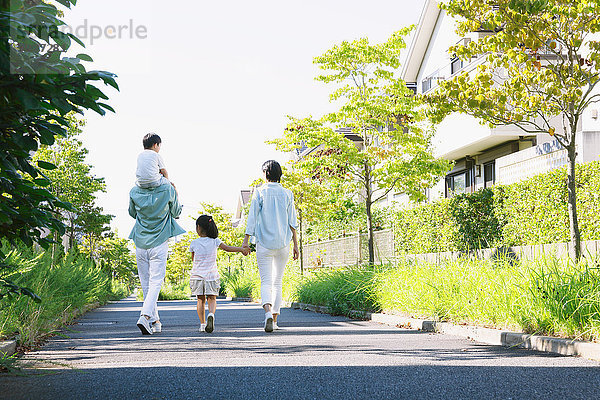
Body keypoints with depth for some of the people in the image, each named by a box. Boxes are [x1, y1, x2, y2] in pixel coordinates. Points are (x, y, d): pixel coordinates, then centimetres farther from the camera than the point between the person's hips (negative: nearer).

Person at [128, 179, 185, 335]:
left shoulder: (134, 192, -5)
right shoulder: (168, 190, -11)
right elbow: (176, 213, 5)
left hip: (140, 243, 3)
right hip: (159, 243, -3)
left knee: (146, 283, 11)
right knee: (155, 282, -3)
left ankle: (154, 322, 16)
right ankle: (145, 316, -22)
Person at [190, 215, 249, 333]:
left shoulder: (194, 243, -2)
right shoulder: (215, 241, -3)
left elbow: (193, 260, 9)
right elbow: (227, 248, -11)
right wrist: (241, 249, -5)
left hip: (197, 275, 0)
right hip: (211, 275, 0)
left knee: (201, 300, 11)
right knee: (212, 299, 4)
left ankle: (202, 324, 6)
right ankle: (211, 314, -26)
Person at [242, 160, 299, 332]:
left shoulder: (259, 192, -3)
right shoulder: (287, 194, 4)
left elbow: (252, 218, -5)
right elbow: (292, 222, 4)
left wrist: (246, 241, -2)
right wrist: (295, 245, 8)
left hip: (264, 243, -2)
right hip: (283, 244, 2)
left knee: (265, 281, -2)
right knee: (277, 282, 12)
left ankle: (268, 312, -27)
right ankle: (274, 320, 11)